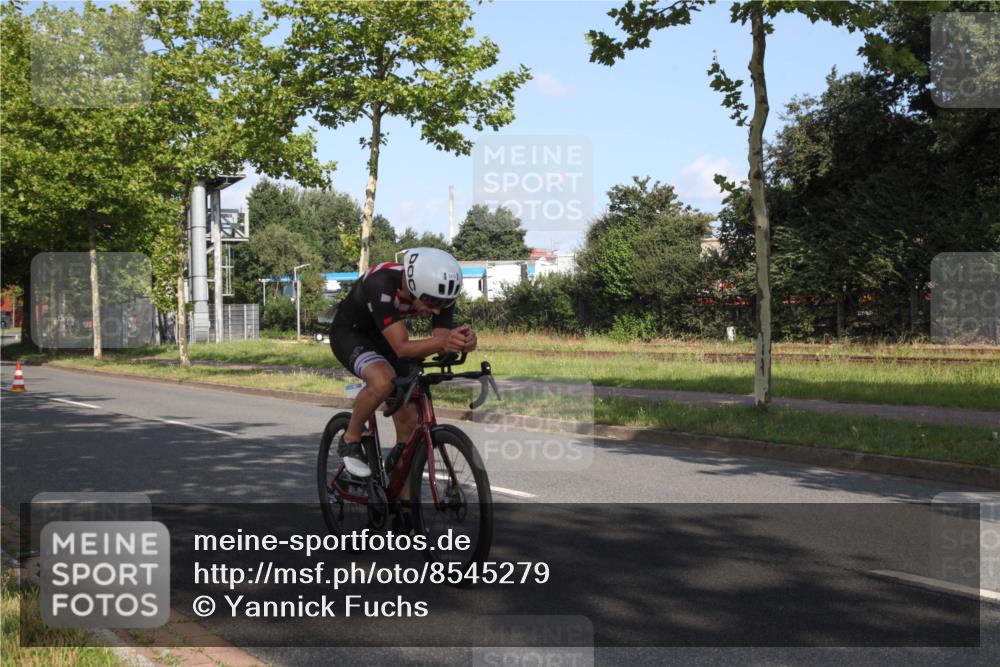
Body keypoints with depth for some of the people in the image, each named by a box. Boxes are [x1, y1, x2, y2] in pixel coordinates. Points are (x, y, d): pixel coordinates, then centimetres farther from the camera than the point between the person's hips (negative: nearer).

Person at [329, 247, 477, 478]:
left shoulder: (439, 292, -23)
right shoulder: (381, 284, -40)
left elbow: (442, 341, -23)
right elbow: (402, 347, -43)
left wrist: (461, 342, -47)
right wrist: (443, 341, -60)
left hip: (384, 338, 6)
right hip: (350, 332, -6)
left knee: (410, 424, -3)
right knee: (383, 381, -37)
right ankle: (350, 441, -11)